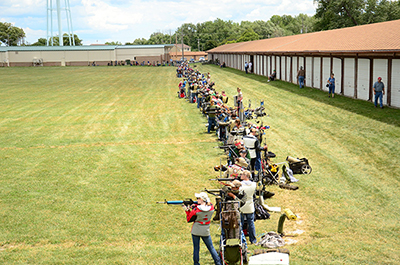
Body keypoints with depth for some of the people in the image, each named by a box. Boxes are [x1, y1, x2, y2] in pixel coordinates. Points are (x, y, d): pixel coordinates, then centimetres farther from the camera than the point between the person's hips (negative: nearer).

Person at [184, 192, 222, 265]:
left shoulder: (196, 210, -20)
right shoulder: (211, 207, -10)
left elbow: (189, 220, -8)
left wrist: (187, 210, -1)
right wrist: (195, 206, 0)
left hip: (196, 231, -3)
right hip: (206, 232, 3)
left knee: (196, 248, 10)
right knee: (211, 248, 14)